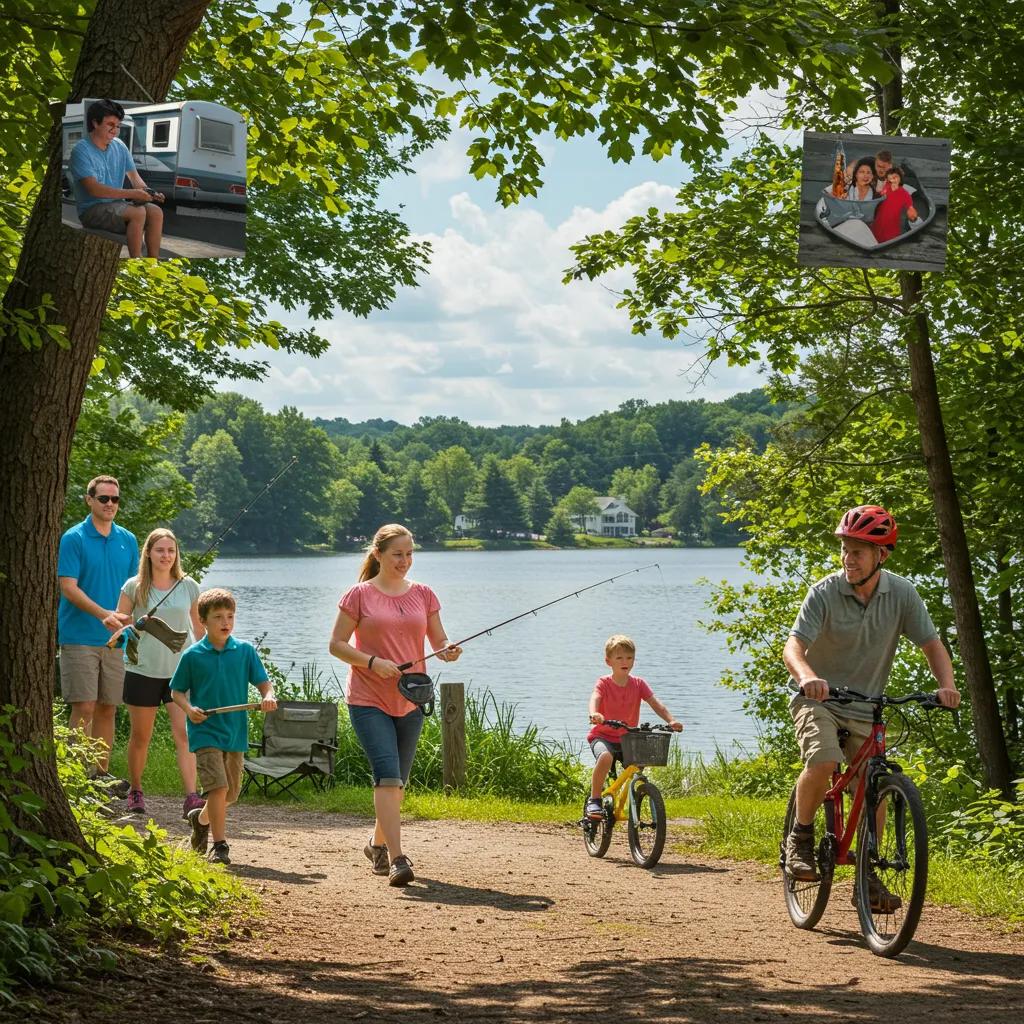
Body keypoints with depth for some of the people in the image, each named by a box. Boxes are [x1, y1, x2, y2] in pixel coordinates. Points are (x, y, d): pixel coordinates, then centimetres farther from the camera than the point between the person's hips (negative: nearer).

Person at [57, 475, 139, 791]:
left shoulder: (128, 540, 11)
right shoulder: (73, 538, -5)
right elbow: (68, 586, -13)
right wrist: (104, 614, -24)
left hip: (114, 638, 5)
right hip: (79, 638, -5)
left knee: (108, 708, 8)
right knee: (84, 707, -8)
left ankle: (102, 773, 15)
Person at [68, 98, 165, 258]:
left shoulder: (119, 146, 8)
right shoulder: (81, 150, -13)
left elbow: (134, 176, 10)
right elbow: (94, 189, -21)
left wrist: (147, 192, -14)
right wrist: (132, 194, -26)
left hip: (117, 204, 7)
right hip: (92, 210, -7)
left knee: (156, 212, -17)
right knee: (138, 213, -29)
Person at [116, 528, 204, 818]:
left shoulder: (189, 587, 3)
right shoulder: (135, 587, -2)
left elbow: (199, 627, 14)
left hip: (180, 671, 0)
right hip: (143, 671, 0)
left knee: (184, 733, -11)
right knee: (140, 736, 9)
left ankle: (191, 798, -17)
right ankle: (135, 792, 28)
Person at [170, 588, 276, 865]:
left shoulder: (245, 651, 3)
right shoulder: (192, 656, -2)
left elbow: (263, 682, 5)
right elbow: (177, 691, 6)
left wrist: (268, 696, -17)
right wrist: (188, 708, -13)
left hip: (235, 733, 4)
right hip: (205, 731, -3)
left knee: (231, 793, 13)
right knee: (218, 787, -17)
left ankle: (201, 817, 43)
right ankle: (219, 845, -9)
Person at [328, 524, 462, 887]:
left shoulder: (423, 594, 8)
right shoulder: (359, 595, -3)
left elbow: (439, 642, 9)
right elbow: (337, 644, -3)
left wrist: (448, 652, -14)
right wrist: (372, 662, -18)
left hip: (410, 700, 5)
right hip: (368, 700, -5)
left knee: (398, 780, 14)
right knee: (387, 774, -16)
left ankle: (378, 843, 35)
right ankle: (396, 859, -19)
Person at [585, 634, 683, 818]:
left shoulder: (638, 684, 1)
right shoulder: (604, 683, -7)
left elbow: (655, 703, -11)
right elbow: (595, 698, -28)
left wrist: (671, 721, -30)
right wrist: (594, 714, -53)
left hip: (628, 738, 4)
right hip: (603, 736, -4)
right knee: (605, 757, -35)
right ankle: (594, 800, -22)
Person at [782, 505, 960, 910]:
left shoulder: (901, 593, -8)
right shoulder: (824, 593, -17)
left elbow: (931, 644, -6)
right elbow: (793, 647, -26)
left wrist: (946, 685, -26)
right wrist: (807, 676, -49)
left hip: (866, 708, 3)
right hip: (819, 699, -3)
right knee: (823, 762, -29)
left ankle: (867, 878, 16)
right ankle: (801, 836, -4)